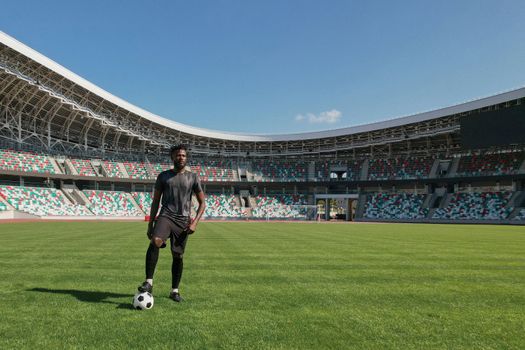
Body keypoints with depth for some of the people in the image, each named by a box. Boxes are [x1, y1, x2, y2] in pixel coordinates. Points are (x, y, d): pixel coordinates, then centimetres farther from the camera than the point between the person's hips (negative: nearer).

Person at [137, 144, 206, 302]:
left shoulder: (193, 177, 8)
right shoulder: (163, 176, 10)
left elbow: (202, 203, 9)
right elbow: (155, 202, 13)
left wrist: (195, 222, -5)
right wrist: (150, 225, 8)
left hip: (183, 220, 1)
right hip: (166, 216, -1)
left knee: (178, 256, 5)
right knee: (155, 241, -29)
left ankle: (174, 291, 21)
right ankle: (149, 282, -22)